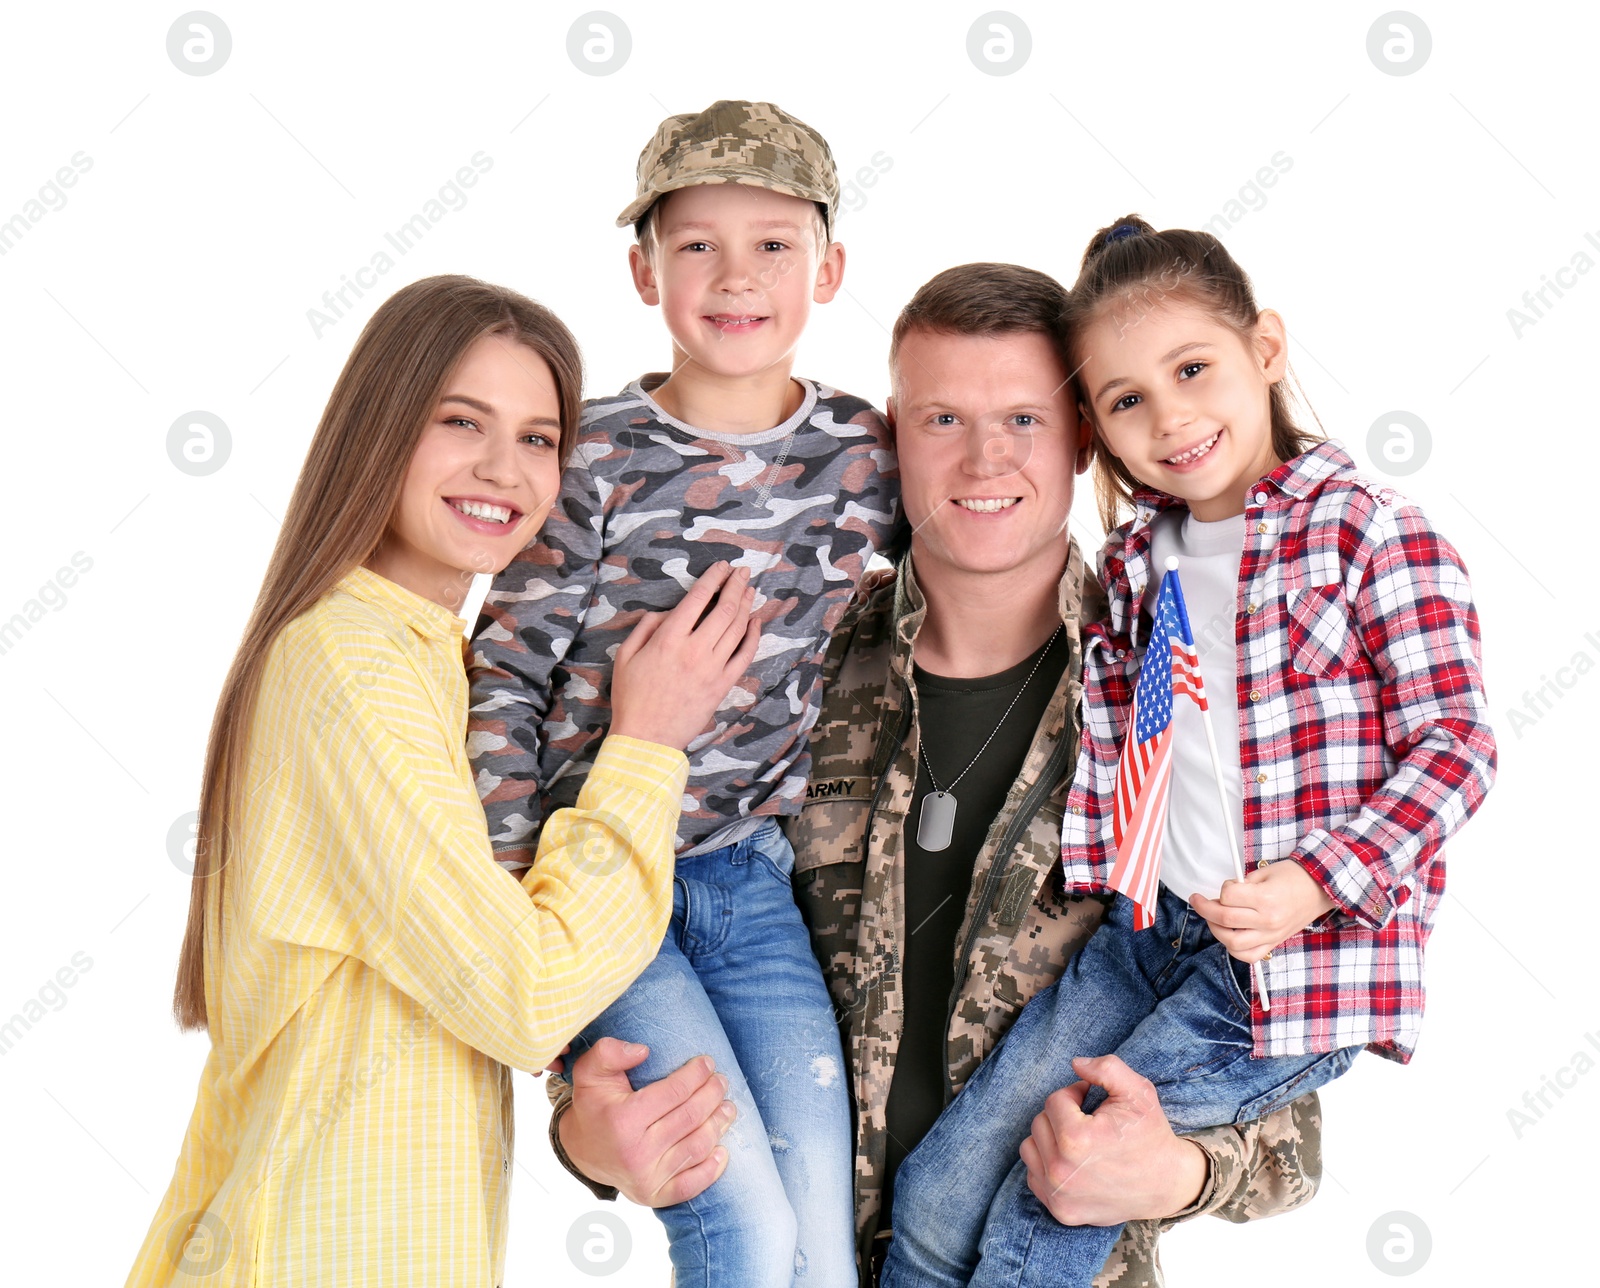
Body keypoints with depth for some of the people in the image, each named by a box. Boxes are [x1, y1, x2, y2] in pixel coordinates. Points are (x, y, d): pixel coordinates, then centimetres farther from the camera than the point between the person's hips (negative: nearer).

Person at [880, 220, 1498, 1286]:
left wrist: (1315, 884, -22)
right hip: (1153, 928, 6)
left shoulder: (1373, 533, -9)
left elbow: (1454, 744, -12)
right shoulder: (1136, 559, 10)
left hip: (1304, 952, -6)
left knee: (1057, 1195, -8)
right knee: (937, 1197, 1)